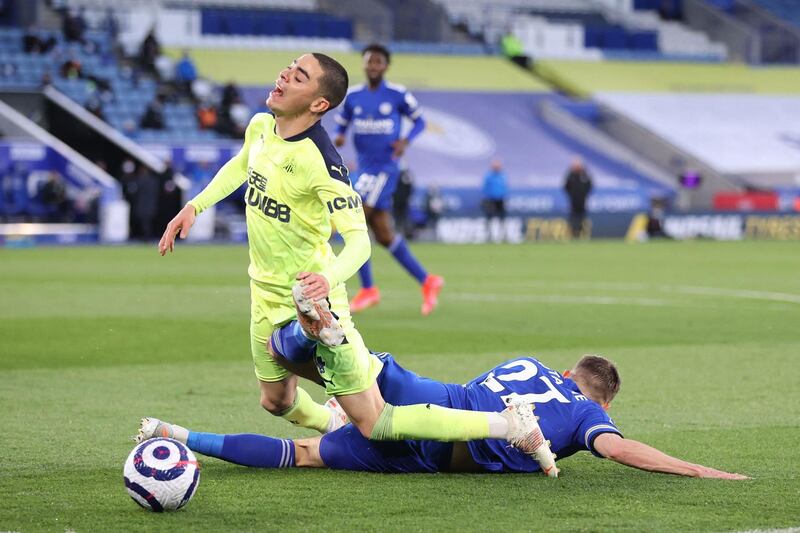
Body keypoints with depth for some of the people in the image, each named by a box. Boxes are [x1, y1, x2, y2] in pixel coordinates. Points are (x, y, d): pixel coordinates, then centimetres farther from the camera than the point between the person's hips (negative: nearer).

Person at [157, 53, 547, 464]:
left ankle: (511, 426, -2)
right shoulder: (260, 127, -3)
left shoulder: (320, 161, -27)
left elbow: (359, 239, -31)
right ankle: (333, 424, 55)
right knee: (276, 401, 22)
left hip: (311, 298, -8)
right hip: (266, 292, 8)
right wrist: (194, 206, 14)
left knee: (371, 422, -6)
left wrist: (328, 278, -50)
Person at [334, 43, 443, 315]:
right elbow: (341, 123, 15)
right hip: (365, 169, 6)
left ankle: (368, 288, -8)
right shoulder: (353, 96, 6)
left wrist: (406, 141, -12)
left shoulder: (398, 95, -4)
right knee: (384, 236, 6)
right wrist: (338, 137, -8)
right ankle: (427, 281, 19)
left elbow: (420, 121, 6)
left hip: (386, 169, -6)